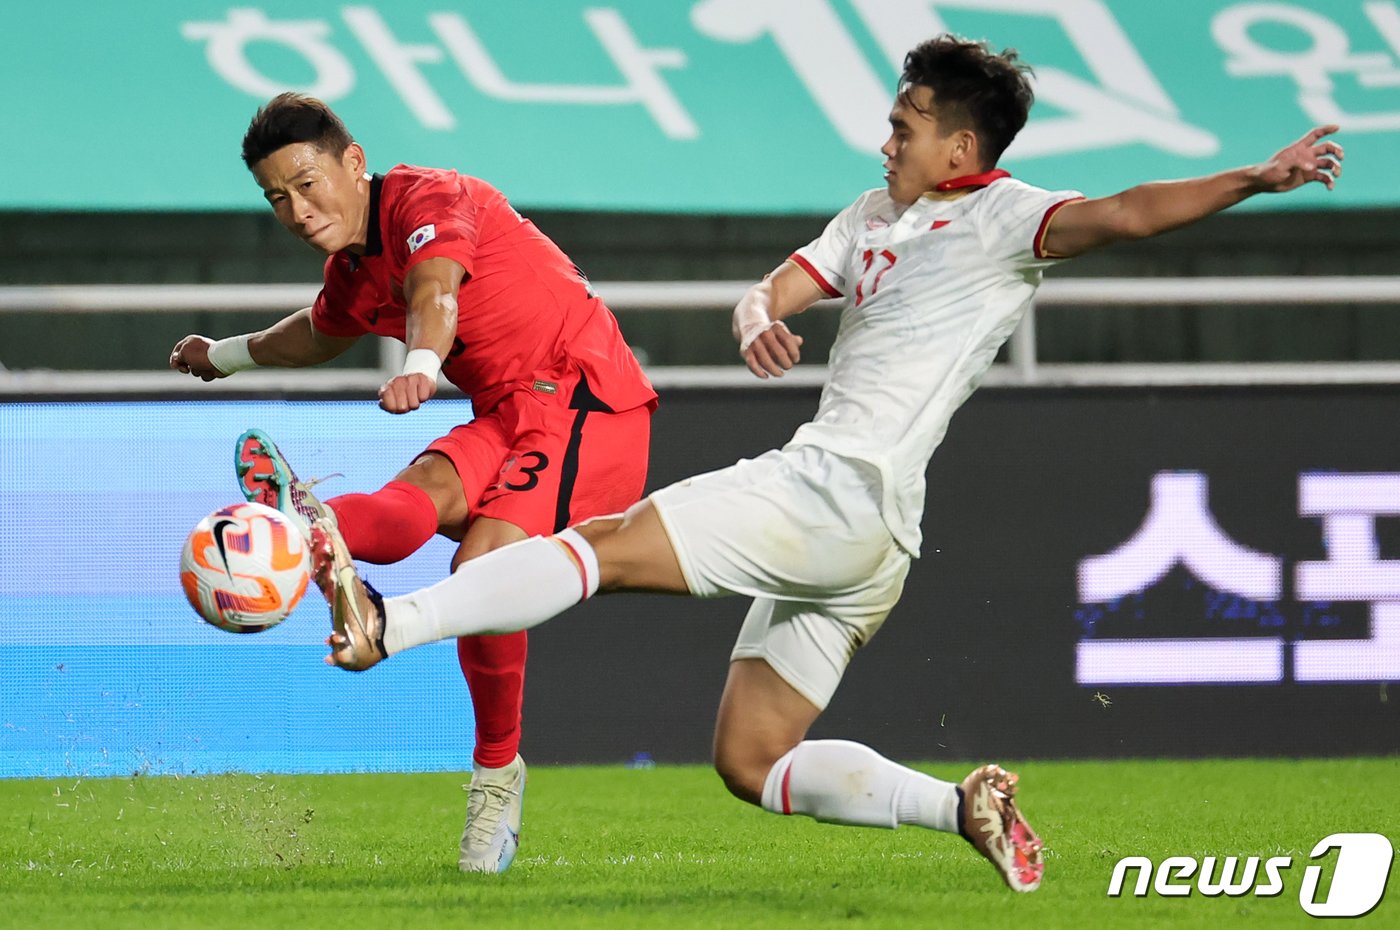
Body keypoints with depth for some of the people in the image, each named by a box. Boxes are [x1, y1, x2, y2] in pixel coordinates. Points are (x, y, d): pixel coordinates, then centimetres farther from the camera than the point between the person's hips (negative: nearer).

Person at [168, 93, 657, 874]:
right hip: (509, 415, 8)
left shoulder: (426, 200, -13)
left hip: (588, 402, -8)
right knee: (429, 488, -27)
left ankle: (497, 775, -14)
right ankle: (310, 526, -61)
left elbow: (435, 293, -36)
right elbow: (321, 335, 39)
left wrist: (421, 365, -57)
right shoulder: (352, 271, 13)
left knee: (484, 560, -27)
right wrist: (226, 355, 50)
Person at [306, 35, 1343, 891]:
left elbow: (1118, 214, -17)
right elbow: (775, 291, 16)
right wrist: (757, 319, -9)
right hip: (857, 543, 10)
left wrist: (1254, 179, -31)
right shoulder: (877, 216, 23)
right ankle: (963, 807, 4)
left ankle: (387, 624, -24)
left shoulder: (1000, 216, -3)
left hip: (842, 496, -10)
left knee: (607, 544, -17)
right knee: (749, 761, 10)